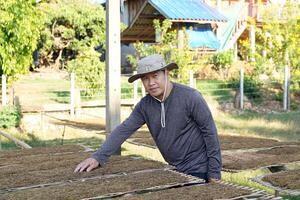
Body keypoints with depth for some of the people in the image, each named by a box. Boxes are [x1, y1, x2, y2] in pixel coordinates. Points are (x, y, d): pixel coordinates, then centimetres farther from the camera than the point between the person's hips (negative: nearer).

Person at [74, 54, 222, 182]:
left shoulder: (190, 97, -17)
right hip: (175, 170, 5)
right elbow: (124, 130, -4)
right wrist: (98, 157, -15)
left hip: (198, 170, -5)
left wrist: (214, 173, -14)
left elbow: (210, 131, -14)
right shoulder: (145, 105, -2)